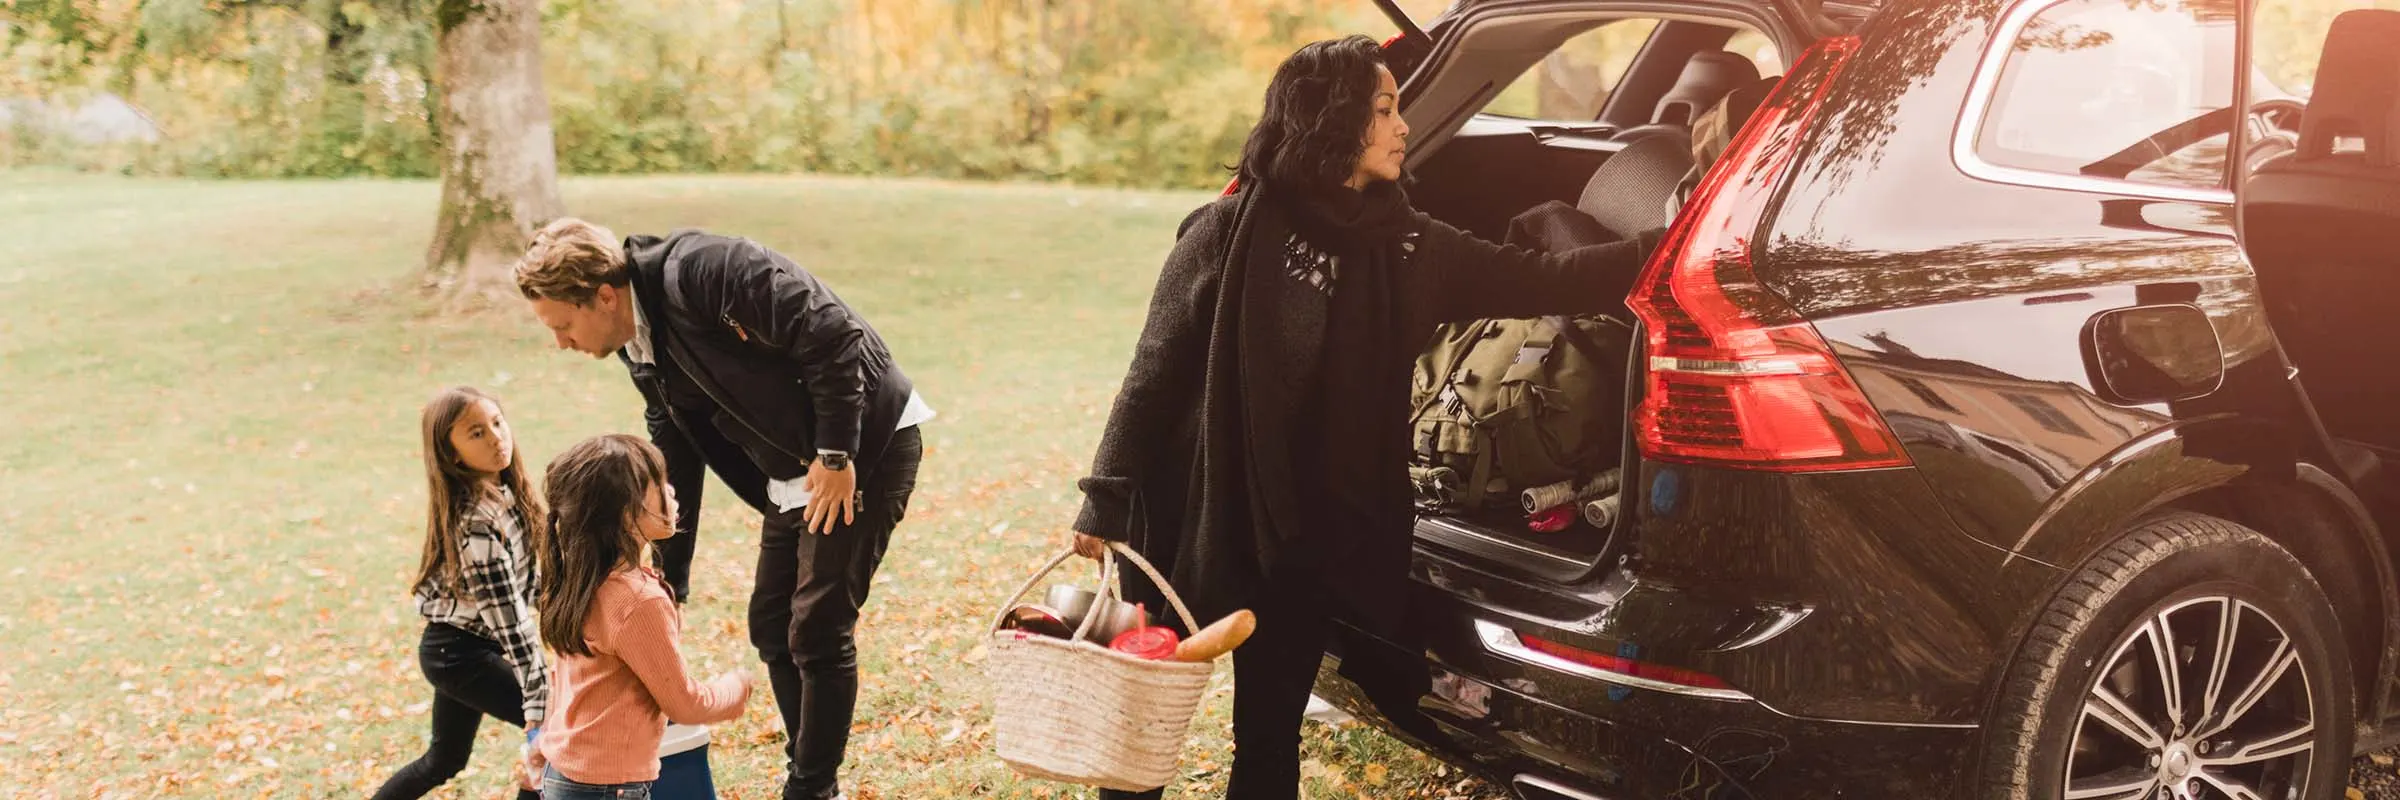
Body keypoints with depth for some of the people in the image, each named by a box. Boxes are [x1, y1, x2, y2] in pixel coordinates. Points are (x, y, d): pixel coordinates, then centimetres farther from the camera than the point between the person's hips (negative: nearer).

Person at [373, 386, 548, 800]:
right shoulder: (477, 520, -28)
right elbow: (506, 614, -29)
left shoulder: (501, 490, -1)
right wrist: (538, 699, -30)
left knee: (443, 761, 23)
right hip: (460, 653, -9)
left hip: (457, 647, 9)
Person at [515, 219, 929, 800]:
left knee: (818, 630, -7)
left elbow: (831, 333, -26)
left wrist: (836, 453, -21)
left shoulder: (701, 271, -22)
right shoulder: (644, 352, 6)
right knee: (771, 626, 12)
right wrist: (667, 587, 15)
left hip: (867, 447, -9)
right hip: (796, 471, 9)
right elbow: (673, 469, 14)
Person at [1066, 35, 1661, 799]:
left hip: (1313, 538, 4)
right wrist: (1107, 502, -10)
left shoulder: (1408, 245, 2)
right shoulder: (1230, 232, -11)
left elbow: (1542, 280, 1)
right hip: (1195, 521, -4)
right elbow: (1155, 372, -9)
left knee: (1270, 736, 14)